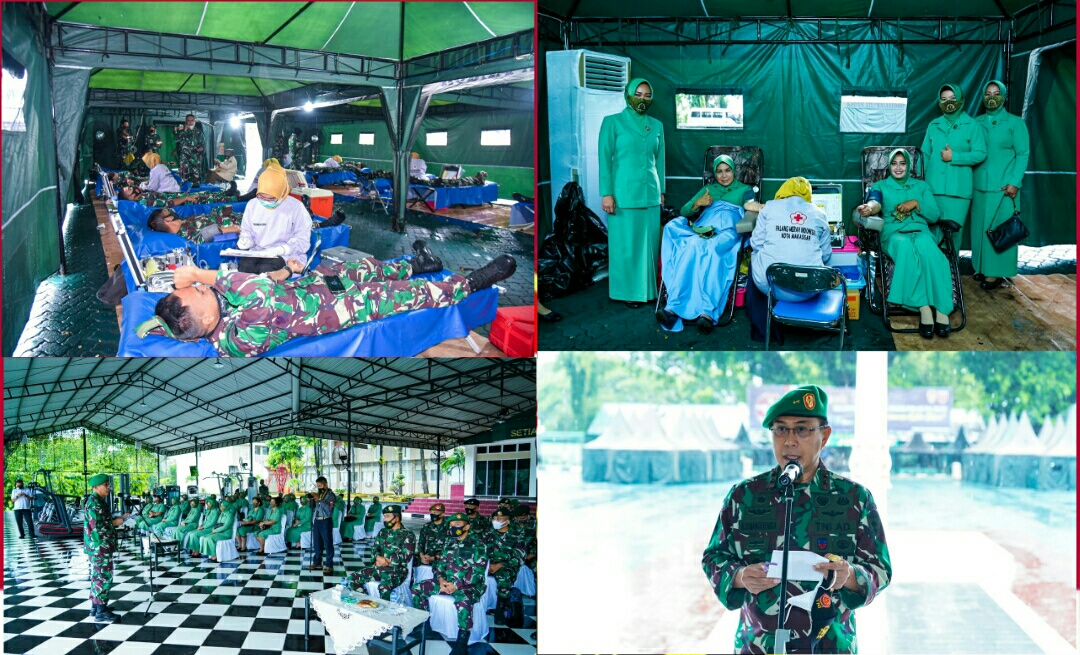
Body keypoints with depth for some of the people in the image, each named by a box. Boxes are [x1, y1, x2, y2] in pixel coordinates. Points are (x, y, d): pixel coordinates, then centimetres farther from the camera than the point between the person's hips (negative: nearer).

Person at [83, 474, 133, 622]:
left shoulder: (98, 501, 14)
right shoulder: (94, 503, -18)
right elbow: (97, 526, -24)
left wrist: (118, 518, 12)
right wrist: (115, 523, -13)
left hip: (98, 547, 11)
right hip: (99, 547, -11)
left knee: (98, 576, 17)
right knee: (104, 577, -8)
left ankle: (95, 606, 26)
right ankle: (101, 612, -5)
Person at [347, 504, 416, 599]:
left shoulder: (408, 535, -5)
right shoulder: (383, 532, 15)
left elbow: (405, 556, -13)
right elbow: (374, 549, 10)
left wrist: (386, 561, -11)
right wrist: (379, 558, -13)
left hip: (397, 571, -7)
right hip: (379, 568, 7)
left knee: (384, 587, -39)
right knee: (353, 579, -10)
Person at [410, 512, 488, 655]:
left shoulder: (477, 545, -9)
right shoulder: (448, 543, 12)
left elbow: (478, 572, -16)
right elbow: (441, 563, 13)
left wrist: (456, 585, -22)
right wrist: (441, 580, -8)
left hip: (469, 584, -7)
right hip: (447, 581, 7)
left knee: (463, 600, -40)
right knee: (417, 588, -4)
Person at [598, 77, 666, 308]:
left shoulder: (657, 125, 11)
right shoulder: (613, 122, -3)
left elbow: (659, 160, 15)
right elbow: (605, 158, -6)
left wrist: (661, 191, 13)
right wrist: (606, 193, -12)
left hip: (650, 193, 5)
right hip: (624, 192, -4)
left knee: (649, 243, 6)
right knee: (625, 244, 0)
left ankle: (647, 289, 16)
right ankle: (628, 292, 9)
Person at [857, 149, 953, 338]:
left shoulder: (922, 186, 23)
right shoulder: (881, 186, 18)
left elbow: (935, 216, 15)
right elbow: (875, 203, -7)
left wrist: (916, 204, -2)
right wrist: (869, 208, -31)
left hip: (920, 232, 1)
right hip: (893, 233, -1)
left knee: (926, 247, -39)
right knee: (906, 247, -41)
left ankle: (941, 309, -44)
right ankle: (924, 308, -43)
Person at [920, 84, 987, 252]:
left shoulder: (971, 125, 3)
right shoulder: (934, 125, 14)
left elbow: (980, 154, -4)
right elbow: (925, 154, 14)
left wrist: (954, 157, -10)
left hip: (958, 189, -3)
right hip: (933, 187, 3)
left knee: (953, 232, -2)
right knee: (933, 231, 2)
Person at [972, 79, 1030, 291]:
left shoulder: (1015, 123, 2)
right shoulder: (977, 122, 11)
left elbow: (1023, 154, -2)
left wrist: (1015, 182, -12)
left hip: (1003, 187, -4)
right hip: (979, 185, 4)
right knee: (980, 227, 6)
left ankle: (996, 272, 0)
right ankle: (982, 267, 15)